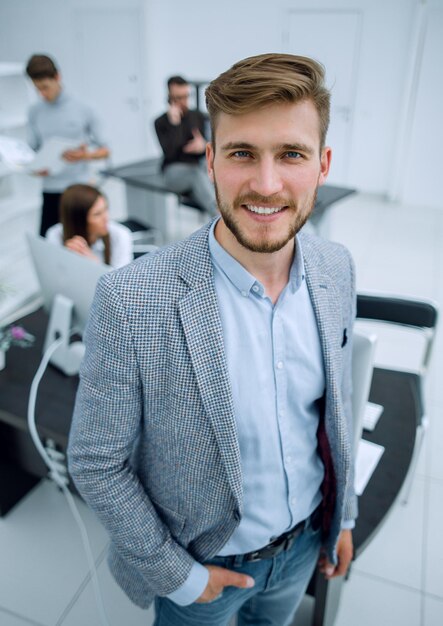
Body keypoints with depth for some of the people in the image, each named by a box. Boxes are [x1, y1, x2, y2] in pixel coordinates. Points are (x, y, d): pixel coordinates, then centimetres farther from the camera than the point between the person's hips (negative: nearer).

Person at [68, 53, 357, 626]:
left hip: (306, 538, 5)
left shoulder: (336, 268, -14)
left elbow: (336, 399, 0)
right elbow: (95, 464, -18)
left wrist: (342, 514, 7)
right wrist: (176, 573, -11)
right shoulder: (130, 301, -31)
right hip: (205, 561, -4)